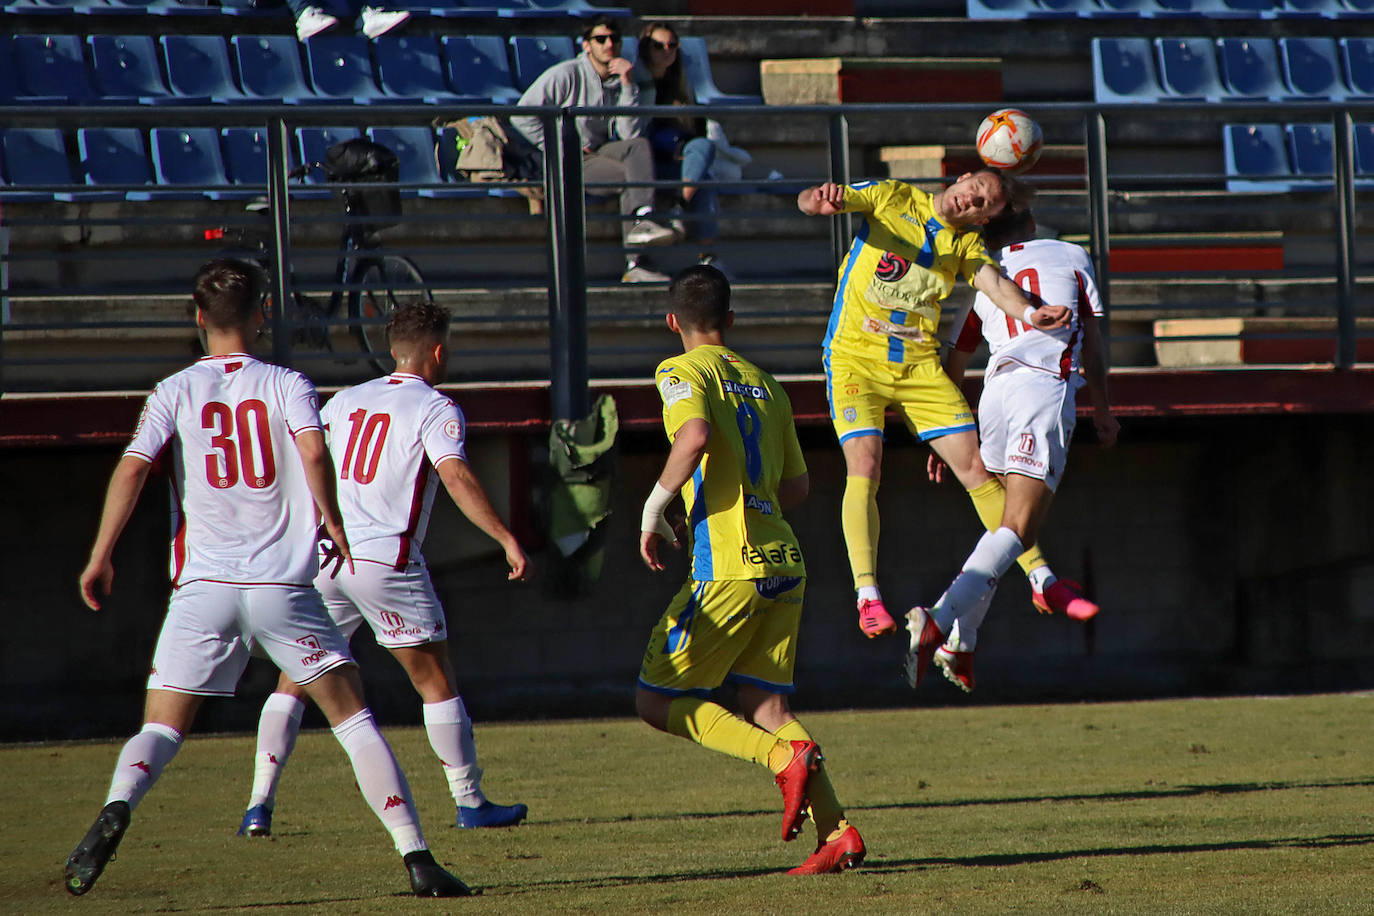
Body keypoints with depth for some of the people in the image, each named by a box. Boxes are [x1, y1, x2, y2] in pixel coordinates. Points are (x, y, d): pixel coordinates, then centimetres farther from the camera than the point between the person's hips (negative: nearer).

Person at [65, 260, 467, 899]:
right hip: (283, 584, -1)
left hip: (203, 585, 1)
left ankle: (117, 808, -28)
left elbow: (132, 468, -6)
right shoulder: (286, 385, 5)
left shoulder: (175, 392, 7)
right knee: (353, 718, 5)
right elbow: (312, 450, -14)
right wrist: (334, 523, 0)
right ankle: (417, 857, -4)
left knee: (161, 729, 4)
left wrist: (100, 557, -3)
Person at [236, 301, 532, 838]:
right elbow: (456, 477, -16)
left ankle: (260, 804, 0)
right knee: (436, 681, 7)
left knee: (294, 679, 10)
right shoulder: (435, 409, -1)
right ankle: (470, 802, 11)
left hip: (324, 554, 4)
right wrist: (507, 540, -19)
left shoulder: (344, 402, 16)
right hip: (387, 559, -4)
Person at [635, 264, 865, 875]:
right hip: (784, 564, 7)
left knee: (658, 702, 1)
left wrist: (655, 507, -11)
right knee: (764, 706, 10)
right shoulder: (764, 384, 19)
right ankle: (837, 831, -4)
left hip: (729, 567, -7)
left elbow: (695, 435, -23)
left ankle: (785, 757, -18)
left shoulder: (682, 373, -1)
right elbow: (797, 485, 22)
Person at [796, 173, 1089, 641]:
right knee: (864, 468, -21)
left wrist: (1029, 313, -37)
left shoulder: (966, 243, 5)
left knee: (976, 469, 1)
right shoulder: (892, 198, -4)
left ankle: (1041, 580, 10)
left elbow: (995, 284, -14)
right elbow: (809, 200, -14)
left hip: (920, 366, 4)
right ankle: (867, 596, -23)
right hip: (856, 360, -4)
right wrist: (821, 199, -41)